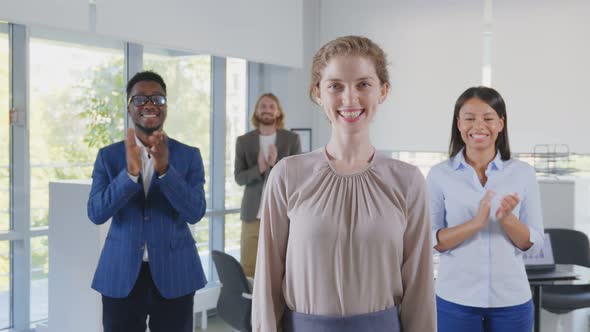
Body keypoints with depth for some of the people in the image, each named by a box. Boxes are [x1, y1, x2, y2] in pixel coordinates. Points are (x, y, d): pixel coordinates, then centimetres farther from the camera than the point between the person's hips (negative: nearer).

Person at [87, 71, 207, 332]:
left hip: (174, 274, 0)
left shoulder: (189, 156, 1)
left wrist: (165, 169, -23)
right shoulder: (108, 156, 3)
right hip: (121, 275, 1)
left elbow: (195, 213, -10)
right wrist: (130, 172, -22)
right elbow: (96, 214, -8)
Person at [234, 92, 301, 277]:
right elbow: (239, 177, 0)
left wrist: (276, 164, -19)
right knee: (247, 269, 1)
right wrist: (259, 168, -19)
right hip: (253, 213, 1)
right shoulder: (243, 141, 6)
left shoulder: (292, 139, 3)